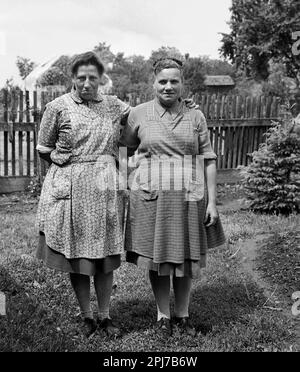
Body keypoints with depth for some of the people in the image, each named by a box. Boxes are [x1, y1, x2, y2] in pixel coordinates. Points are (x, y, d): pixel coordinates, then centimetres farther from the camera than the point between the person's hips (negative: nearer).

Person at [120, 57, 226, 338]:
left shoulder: (195, 117, 4)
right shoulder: (138, 115, 2)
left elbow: (208, 160, 4)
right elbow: (124, 148, 15)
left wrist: (212, 201, -1)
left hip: (189, 197, 1)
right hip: (151, 196, 0)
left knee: (186, 258, 10)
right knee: (156, 258, 7)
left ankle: (182, 314, 29)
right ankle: (162, 315, 26)